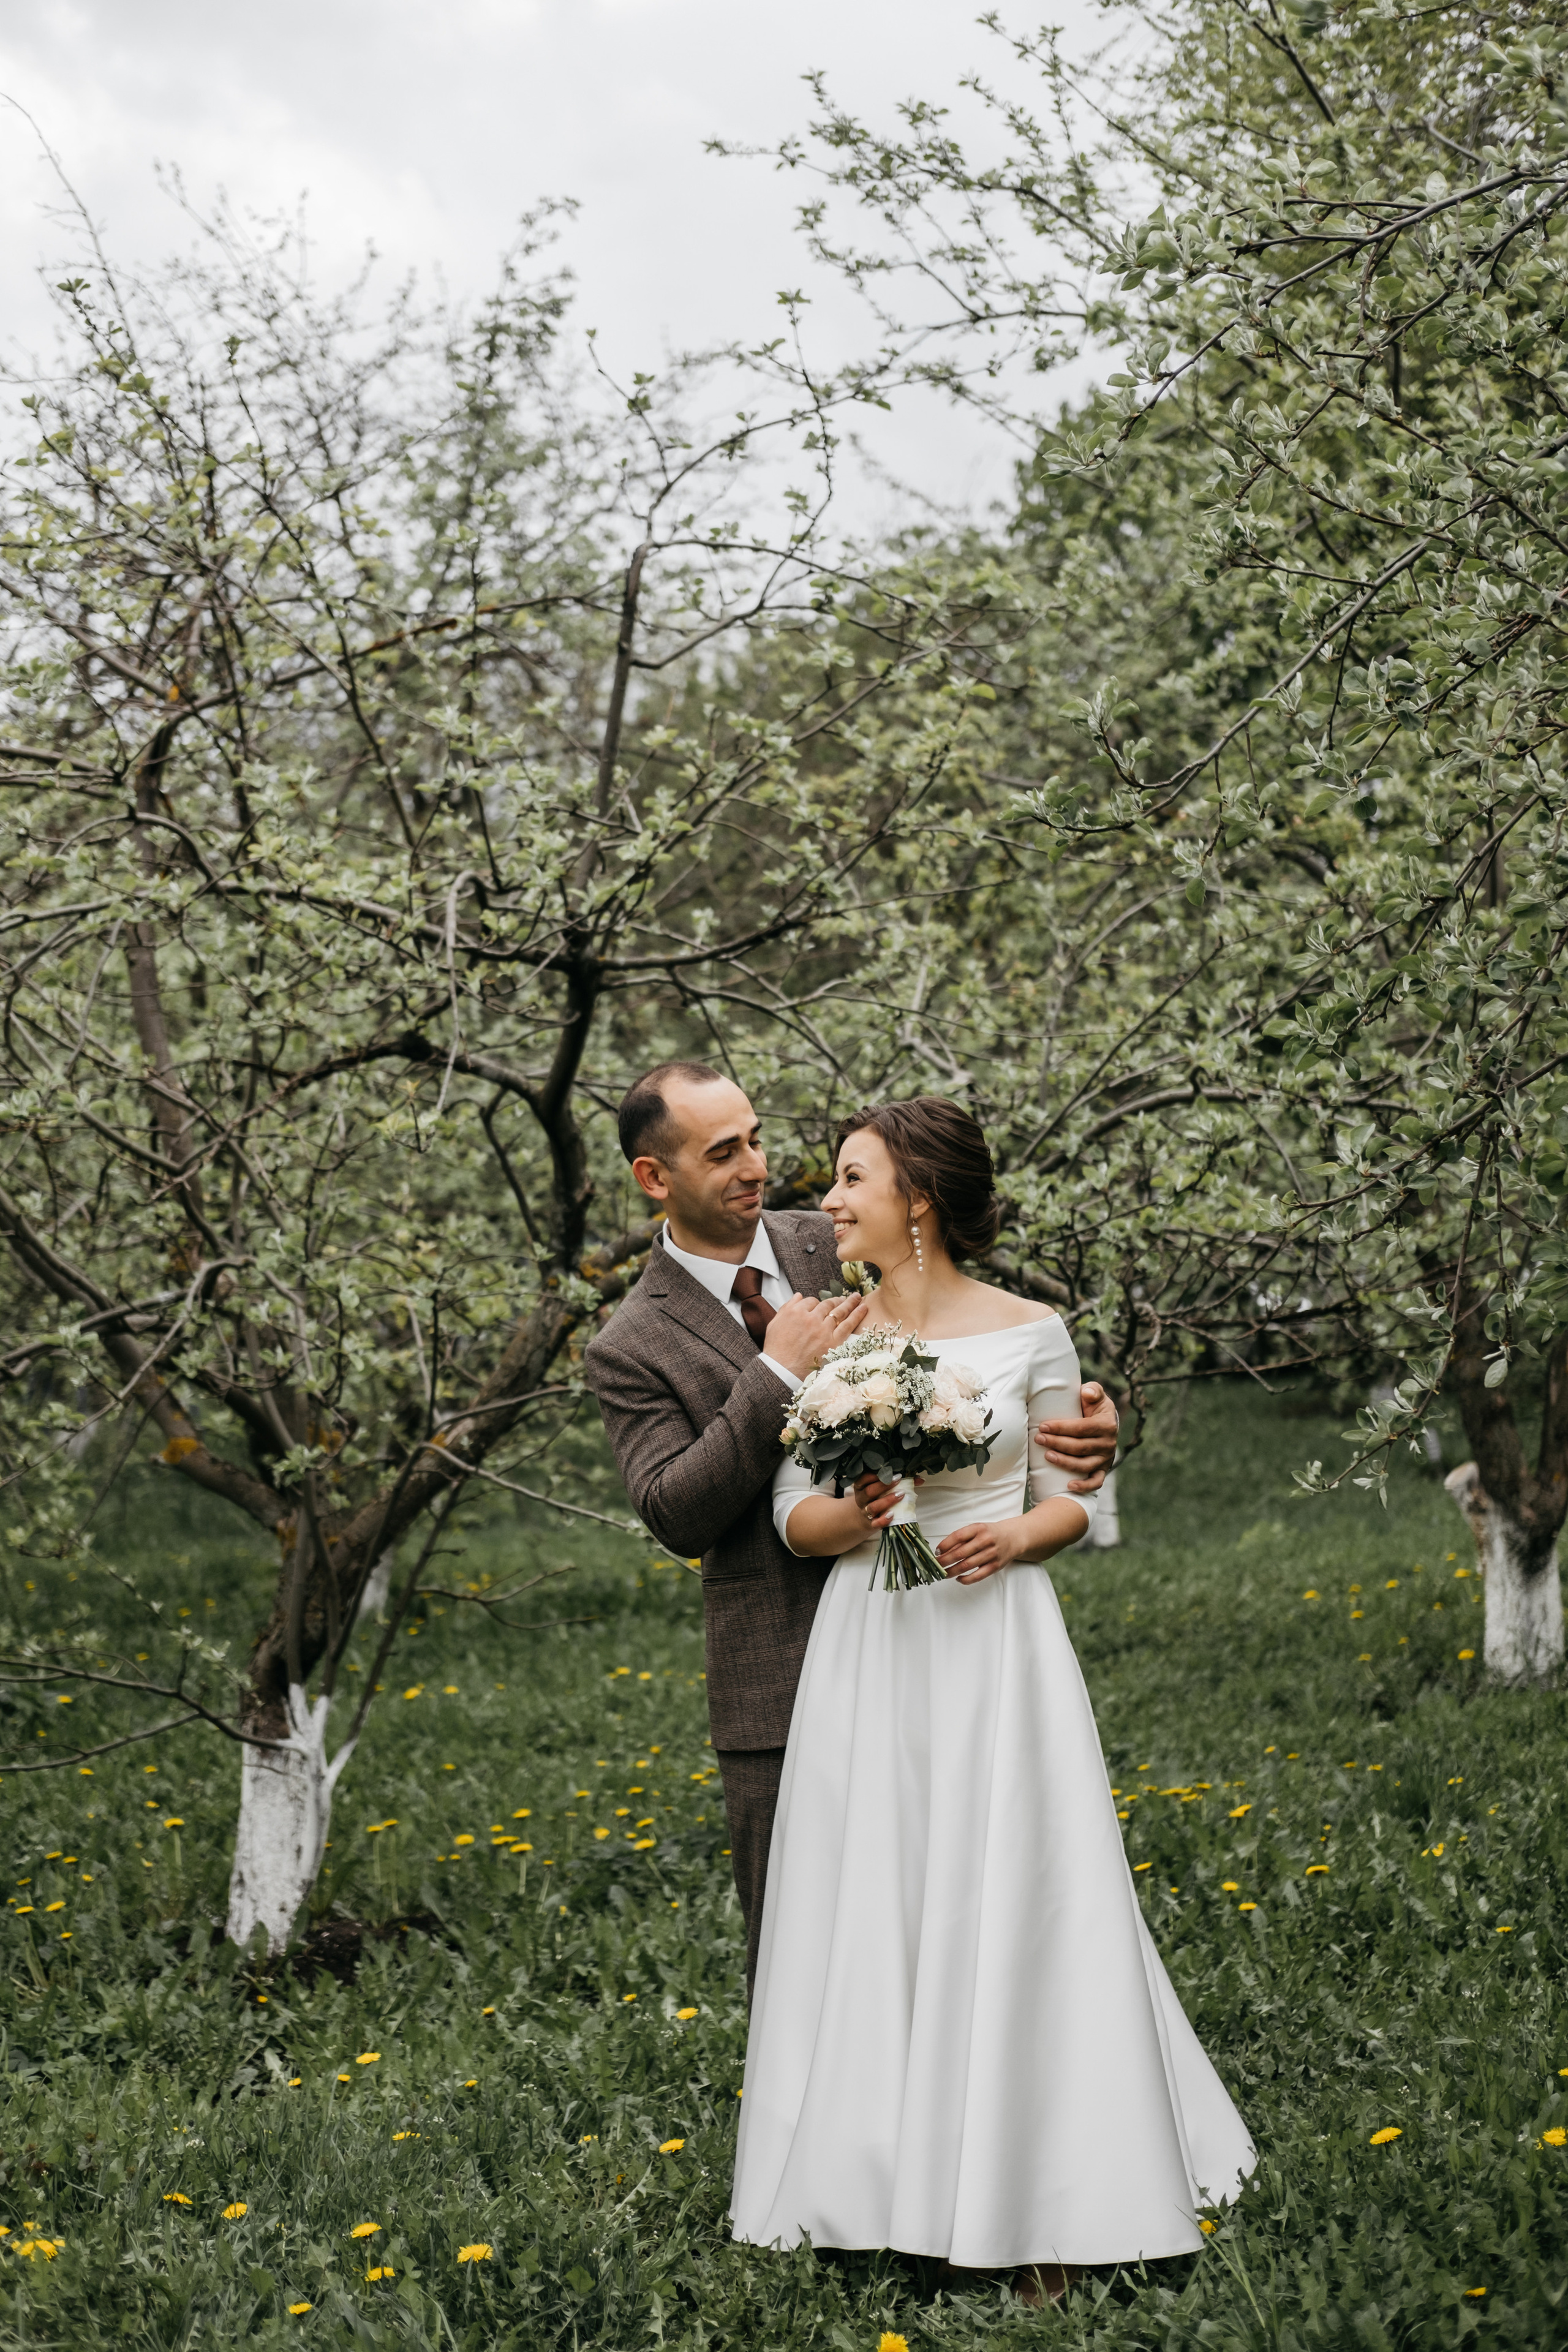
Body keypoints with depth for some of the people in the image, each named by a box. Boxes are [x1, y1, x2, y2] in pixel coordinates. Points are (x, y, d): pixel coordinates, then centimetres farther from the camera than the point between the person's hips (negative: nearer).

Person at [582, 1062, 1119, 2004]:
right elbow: (676, 1515, -11)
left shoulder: (839, 1245, 6)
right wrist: (776, 1377, -19)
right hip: (786, 1679, -3)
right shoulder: (633, 1349, -2)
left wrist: (1085, 1419, -13)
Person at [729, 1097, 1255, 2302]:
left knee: (1011, 1909, -1)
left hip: (998, 1647, -2)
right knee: (873, 1912, 3)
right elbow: (793, 1515, 5)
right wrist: (853, 1516, -16)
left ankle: (1035, 2203, 9)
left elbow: (1074, 1497, 6)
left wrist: (1015, 1535, -15)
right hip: (869, 1650, 2)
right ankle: (889, 2184, 14)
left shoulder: (1030, 1333, -1)